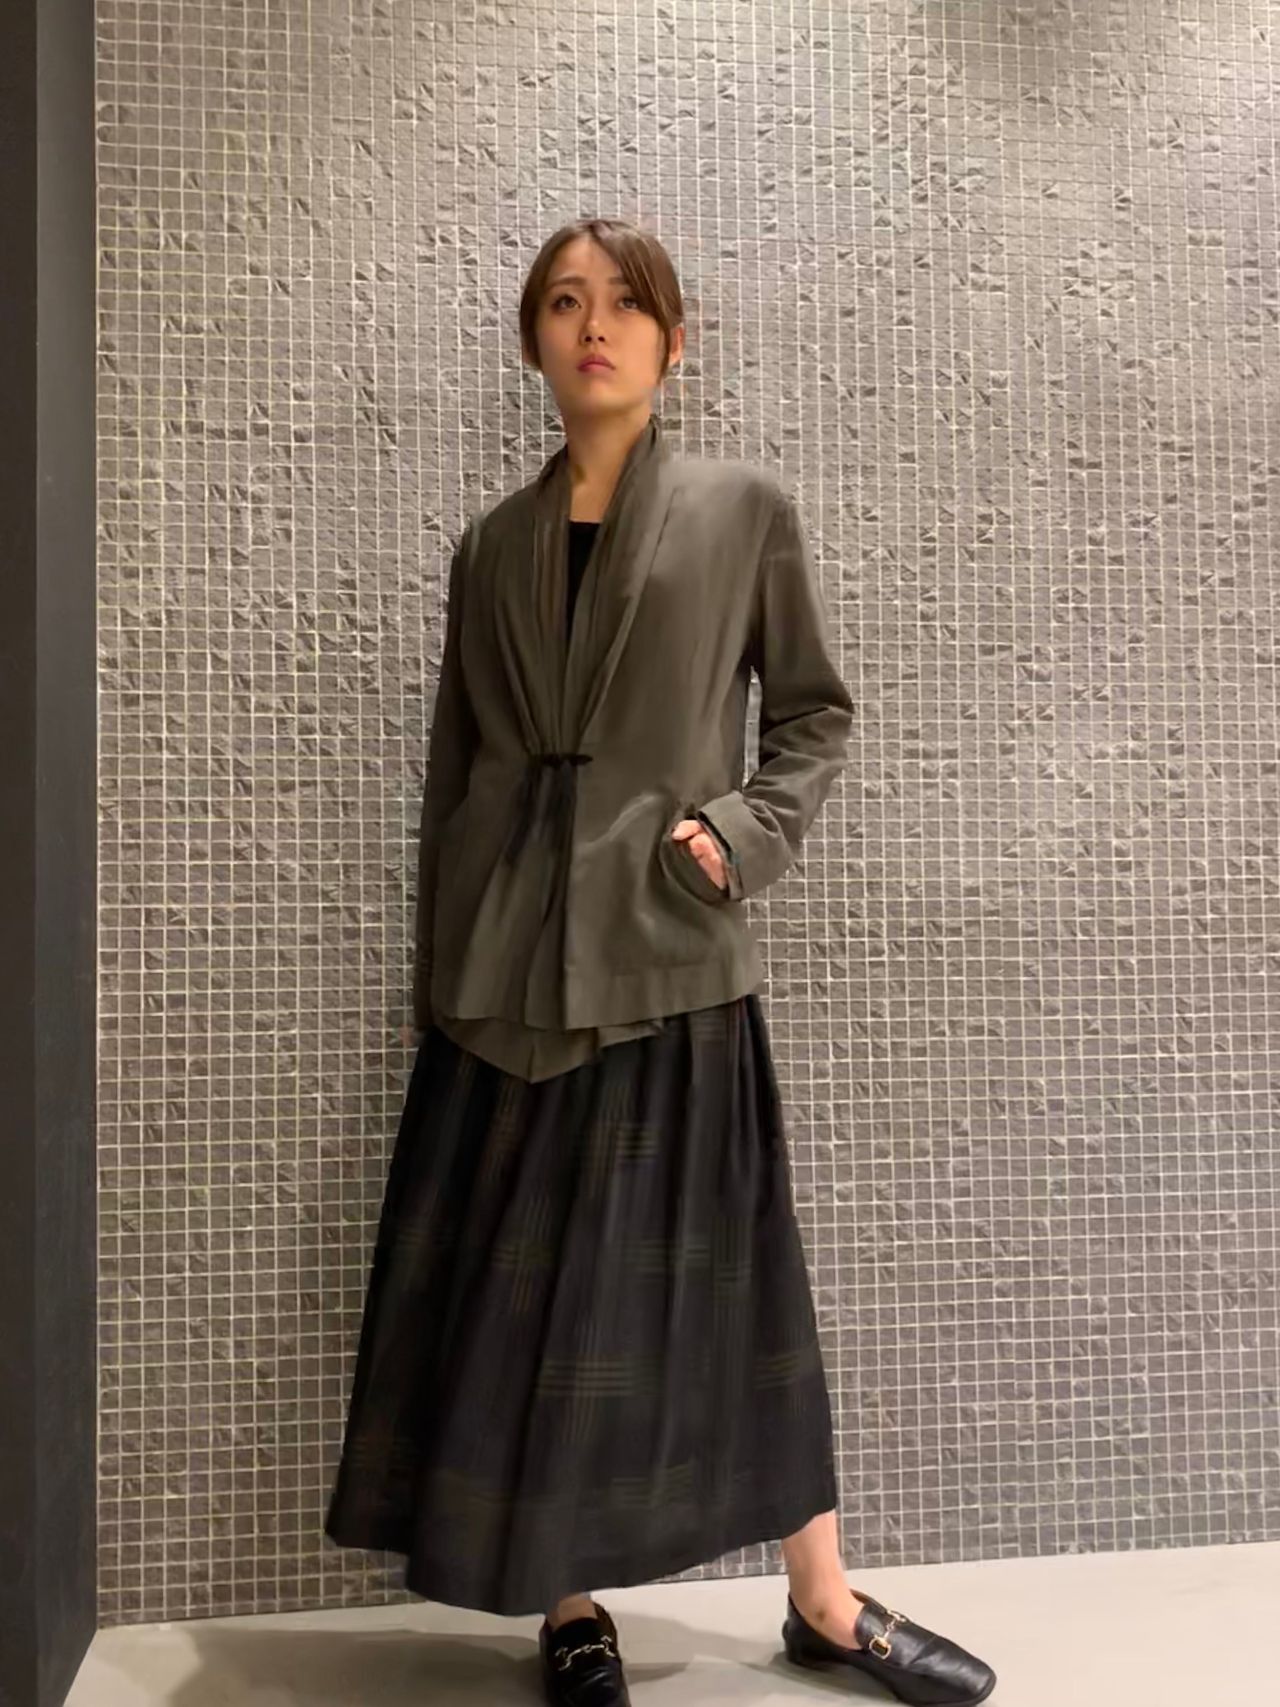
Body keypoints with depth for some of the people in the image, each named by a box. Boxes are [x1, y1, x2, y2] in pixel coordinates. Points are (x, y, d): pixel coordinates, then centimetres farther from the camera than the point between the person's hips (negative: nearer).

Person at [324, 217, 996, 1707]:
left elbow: (815, 712, 8)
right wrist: (432, 982, 10)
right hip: (506, 971, 3)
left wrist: (748, 831, -10)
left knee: (714, 1286, 5)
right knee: (515, 1292, 7)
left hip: (670, 959, -3)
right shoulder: (492, 548, 10)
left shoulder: (743, 512, 3)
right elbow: (453, 770, 11)